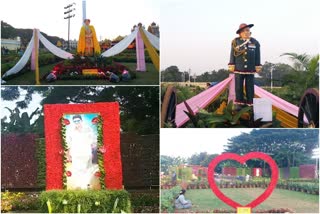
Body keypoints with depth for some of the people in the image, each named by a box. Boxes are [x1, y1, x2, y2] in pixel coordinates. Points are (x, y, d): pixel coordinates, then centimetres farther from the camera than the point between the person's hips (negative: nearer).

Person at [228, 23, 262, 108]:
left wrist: (258, 67, 5)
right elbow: (232, 55, 3)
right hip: (238, 69, -1)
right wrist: (231, 66, -1)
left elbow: (257, 56, 7)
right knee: (239, 87, 4)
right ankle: (239, 103, 12)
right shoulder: (235, 42, -1)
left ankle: (250, 104, 12)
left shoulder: (255, 42, 3)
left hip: (250, 70, 1)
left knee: (250, 87, 4)